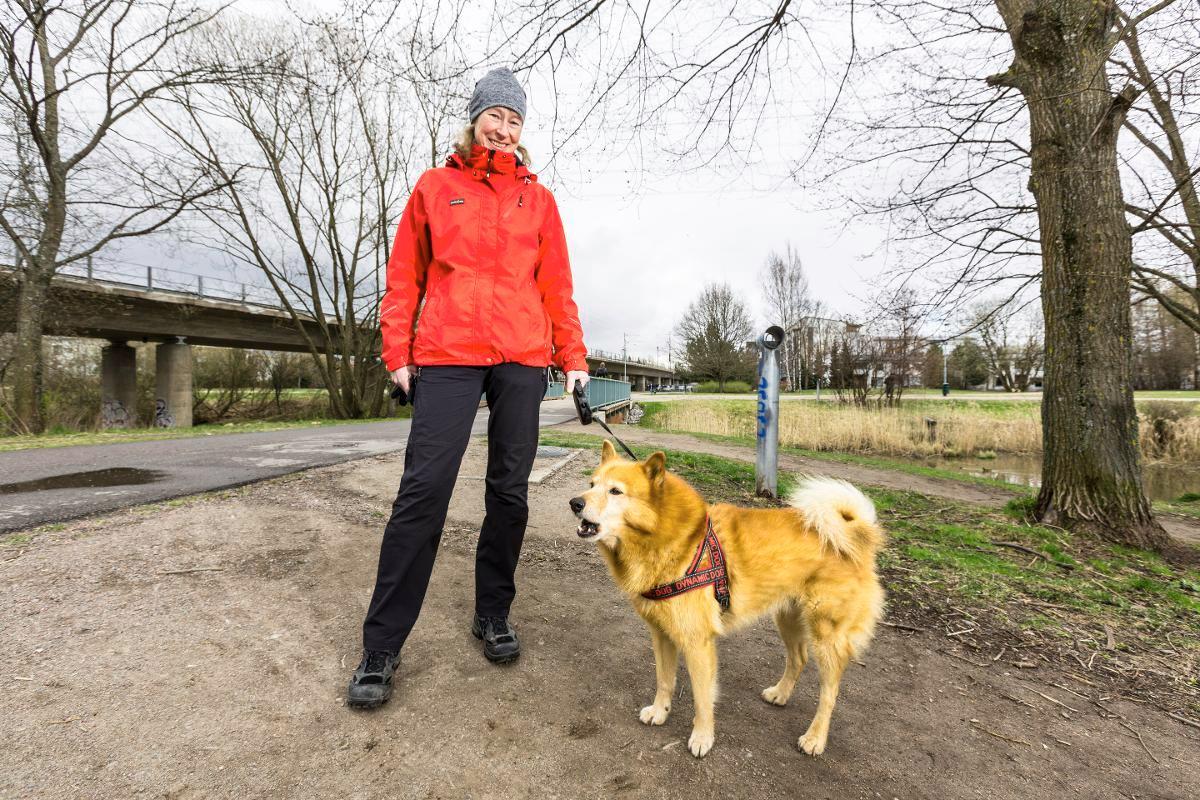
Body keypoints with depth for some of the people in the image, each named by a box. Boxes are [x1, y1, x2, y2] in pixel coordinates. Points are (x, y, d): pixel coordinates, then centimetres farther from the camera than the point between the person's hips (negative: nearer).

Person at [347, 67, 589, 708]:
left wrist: (573, 357, 6)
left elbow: (556, 286, 14)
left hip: (522, 357, 2)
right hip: (447, 354, -2)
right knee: (423, 489, -9)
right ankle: (381, 645, 3)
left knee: (510, 493, 5)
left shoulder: (538, 198, 17)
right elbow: (405, 276, 11)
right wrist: (398, 353, 2)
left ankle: (492, 615, 22)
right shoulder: (435, 187, 14)